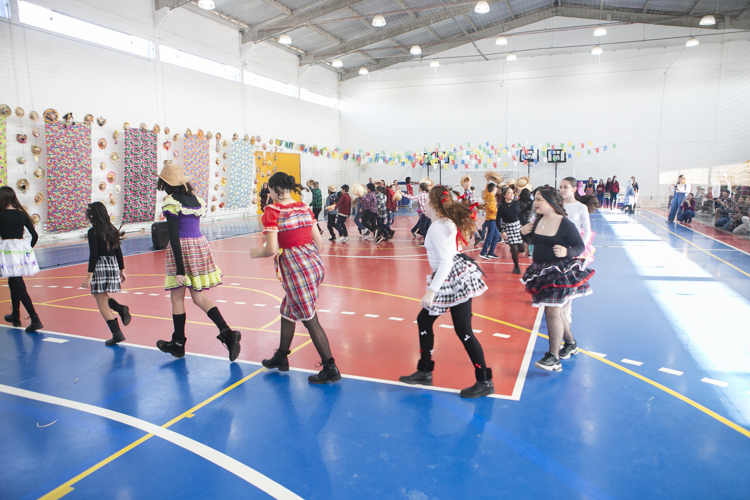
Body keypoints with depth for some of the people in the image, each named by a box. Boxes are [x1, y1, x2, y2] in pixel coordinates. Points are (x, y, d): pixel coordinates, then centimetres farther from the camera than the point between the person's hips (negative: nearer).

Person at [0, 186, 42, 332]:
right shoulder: (22, 214, 5)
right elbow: (35, 235, 5)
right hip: (22, 248, 5)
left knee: (19, 287, -5)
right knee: (13, 282, 23)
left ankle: (35, 319, -13)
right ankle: (15, 316, 33)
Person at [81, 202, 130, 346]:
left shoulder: (93, 232, -11)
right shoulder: (113, 229, 7)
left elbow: (93, 255, -15)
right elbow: (118, 251, 10)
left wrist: (89, 276, -14)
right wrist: (122, 270, 17)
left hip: (99, 268, -7)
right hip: (113, 267, 7)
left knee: (102, 304, 2)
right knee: (103, 298, 27)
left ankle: (117, 334, 2)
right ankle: (121, 309, 5)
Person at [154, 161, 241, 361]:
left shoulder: (171, 203, -11)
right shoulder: (196, 199, 9)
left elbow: (174, 237, -15)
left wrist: (179, 268, -16)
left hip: (182, 249, -6)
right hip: (200, 246, 6)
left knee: (177, 297, 9)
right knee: (199, 297, 11)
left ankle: (178, 344, 21)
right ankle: (227, 333, -3)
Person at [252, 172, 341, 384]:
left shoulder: (272, 211, -10)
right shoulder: (304, 208, 9)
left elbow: (271, 249, -16)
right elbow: (319, 242, 9)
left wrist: (256, 253, 4)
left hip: (295, 268, -8)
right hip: (314, 263, 8)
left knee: (309, 319, 3)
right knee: (287, 309, 23)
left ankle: (330, 368, 10)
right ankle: (281, 357, 38)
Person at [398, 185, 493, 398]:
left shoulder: (437, 227, -17)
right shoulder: (448, 223, 12)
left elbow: (446, 261, -25)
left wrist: (432, 290, -26)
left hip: (454, 279, -11)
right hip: (454, 279, 11)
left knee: (463, 330, -5)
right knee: (424, 320, 16)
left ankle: (484, 382, 8)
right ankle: (424, 372, 26)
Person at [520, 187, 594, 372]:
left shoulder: (566, 224, -15)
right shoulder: (538, 221, 4)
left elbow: (580, 246, -11)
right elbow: (533, 240, 18)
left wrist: (567, 252, -30)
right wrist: (524, 233, -2)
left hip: (560, 272, -7)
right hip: (542, 271, 7)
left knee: (552, 311, -8)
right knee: (553, 310, 17)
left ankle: (554, 358, 0)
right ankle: (571, 343, 39)